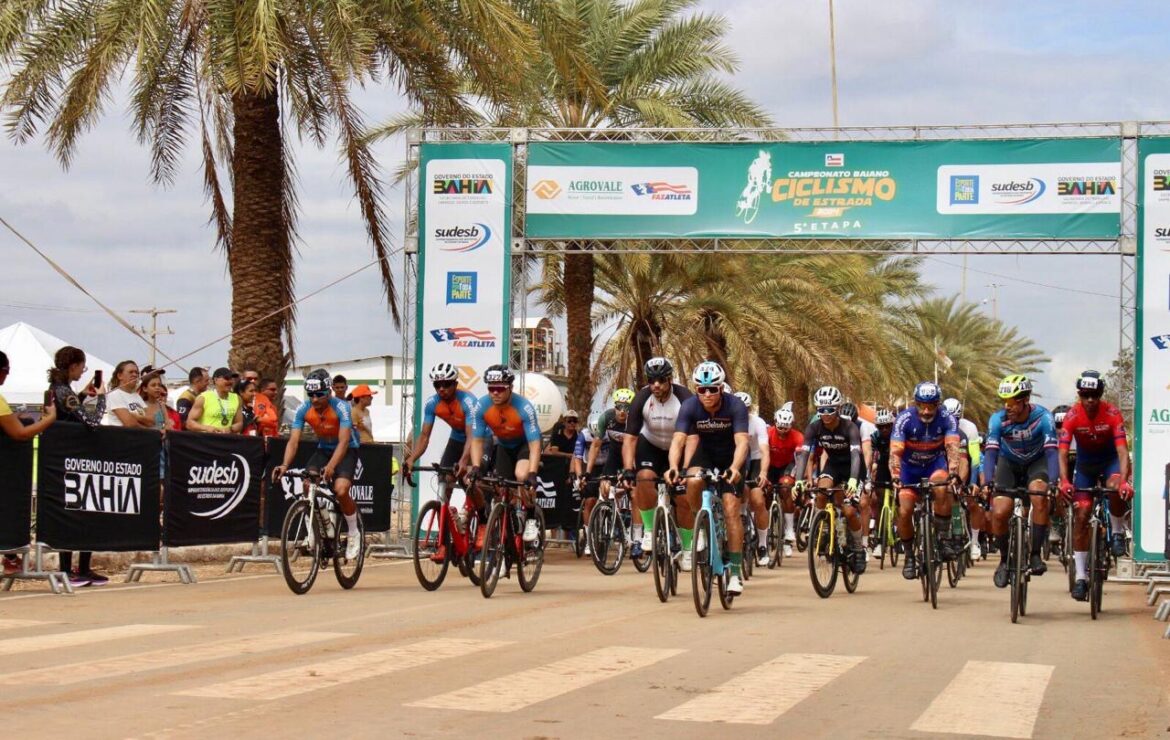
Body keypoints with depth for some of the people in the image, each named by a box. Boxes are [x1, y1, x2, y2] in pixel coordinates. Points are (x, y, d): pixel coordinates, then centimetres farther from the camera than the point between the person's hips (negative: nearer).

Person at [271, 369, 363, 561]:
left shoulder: (340, 408, -28)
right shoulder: (304, 410, -17)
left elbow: (344, 441, -36)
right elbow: (293, 440, -21)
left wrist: (331, 466, -51)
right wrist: (285, 465, -40)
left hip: (346, 450, -4)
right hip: (323, 449, 4)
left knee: (341, 490, -25)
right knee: (308, 484, -21)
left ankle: (354, 534, -3)